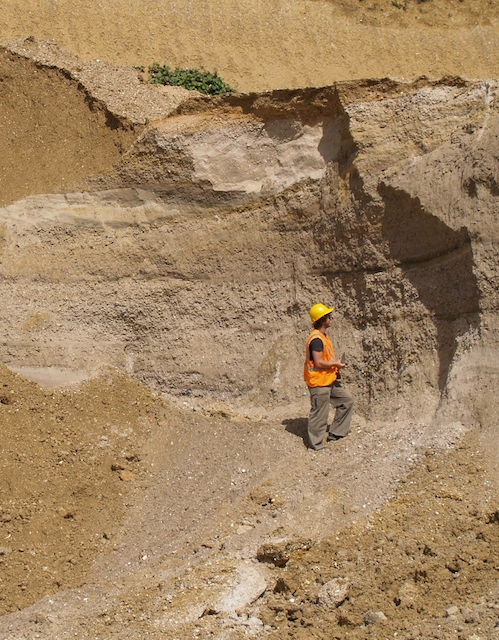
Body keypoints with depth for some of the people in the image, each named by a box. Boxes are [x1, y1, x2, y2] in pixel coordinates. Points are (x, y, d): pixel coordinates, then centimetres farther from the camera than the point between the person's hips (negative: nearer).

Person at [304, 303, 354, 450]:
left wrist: (335, 365, 8)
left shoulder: (323, 336, 11)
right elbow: (319, 363, -24)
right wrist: (336, 364, -12)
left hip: (330, 380, 10)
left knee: (347, 400, 16)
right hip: (319, 383, -10)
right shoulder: (316, 339, -21)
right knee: (319, 414, -1)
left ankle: (335, 433, 22)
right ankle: (317, 444, 11)